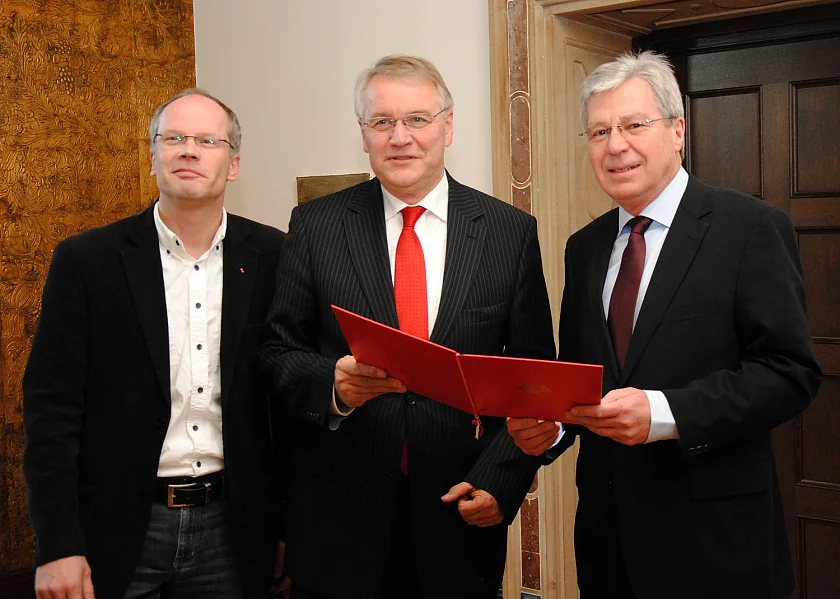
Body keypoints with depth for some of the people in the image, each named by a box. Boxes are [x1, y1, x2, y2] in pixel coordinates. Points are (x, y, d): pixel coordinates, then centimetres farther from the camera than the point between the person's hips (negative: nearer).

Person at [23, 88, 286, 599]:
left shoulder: (272, 257, -1)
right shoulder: (85, 260, -4)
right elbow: (51, 406, -5)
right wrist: (57, 546, -9)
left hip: (232, 528, 2)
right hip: (120, 530, -1)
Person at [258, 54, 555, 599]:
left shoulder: (511, 232, 1)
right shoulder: (315, 226, 1)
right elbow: (279, 353, 3)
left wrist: (501, 479, -9)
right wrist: (334, 386, -18)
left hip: (460, 513, 0)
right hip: (341, 517, 0)